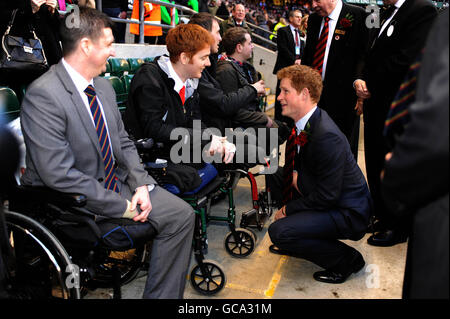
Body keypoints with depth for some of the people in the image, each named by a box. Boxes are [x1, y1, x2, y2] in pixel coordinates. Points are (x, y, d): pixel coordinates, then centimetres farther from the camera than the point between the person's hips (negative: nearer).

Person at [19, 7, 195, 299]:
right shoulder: (43, 95, -20)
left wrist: (142, 184, -6)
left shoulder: (103, 85, 7)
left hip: (116, 181, 8)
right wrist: (122, 206, -20)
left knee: (182, 215, -3)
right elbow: (60, 175, -25)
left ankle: (162, 295, 10)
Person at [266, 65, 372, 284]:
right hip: (324, 197, 9)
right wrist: (295, 174, -6)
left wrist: (287, 209, -15)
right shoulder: (304, 122, -1)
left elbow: (327, 197, -26)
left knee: (279, 232, -23)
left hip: (348, 213, -9)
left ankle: (346, 259, -2)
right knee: (274, 175, 9)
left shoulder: (327, 137, -30)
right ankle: (293, 234, 19)